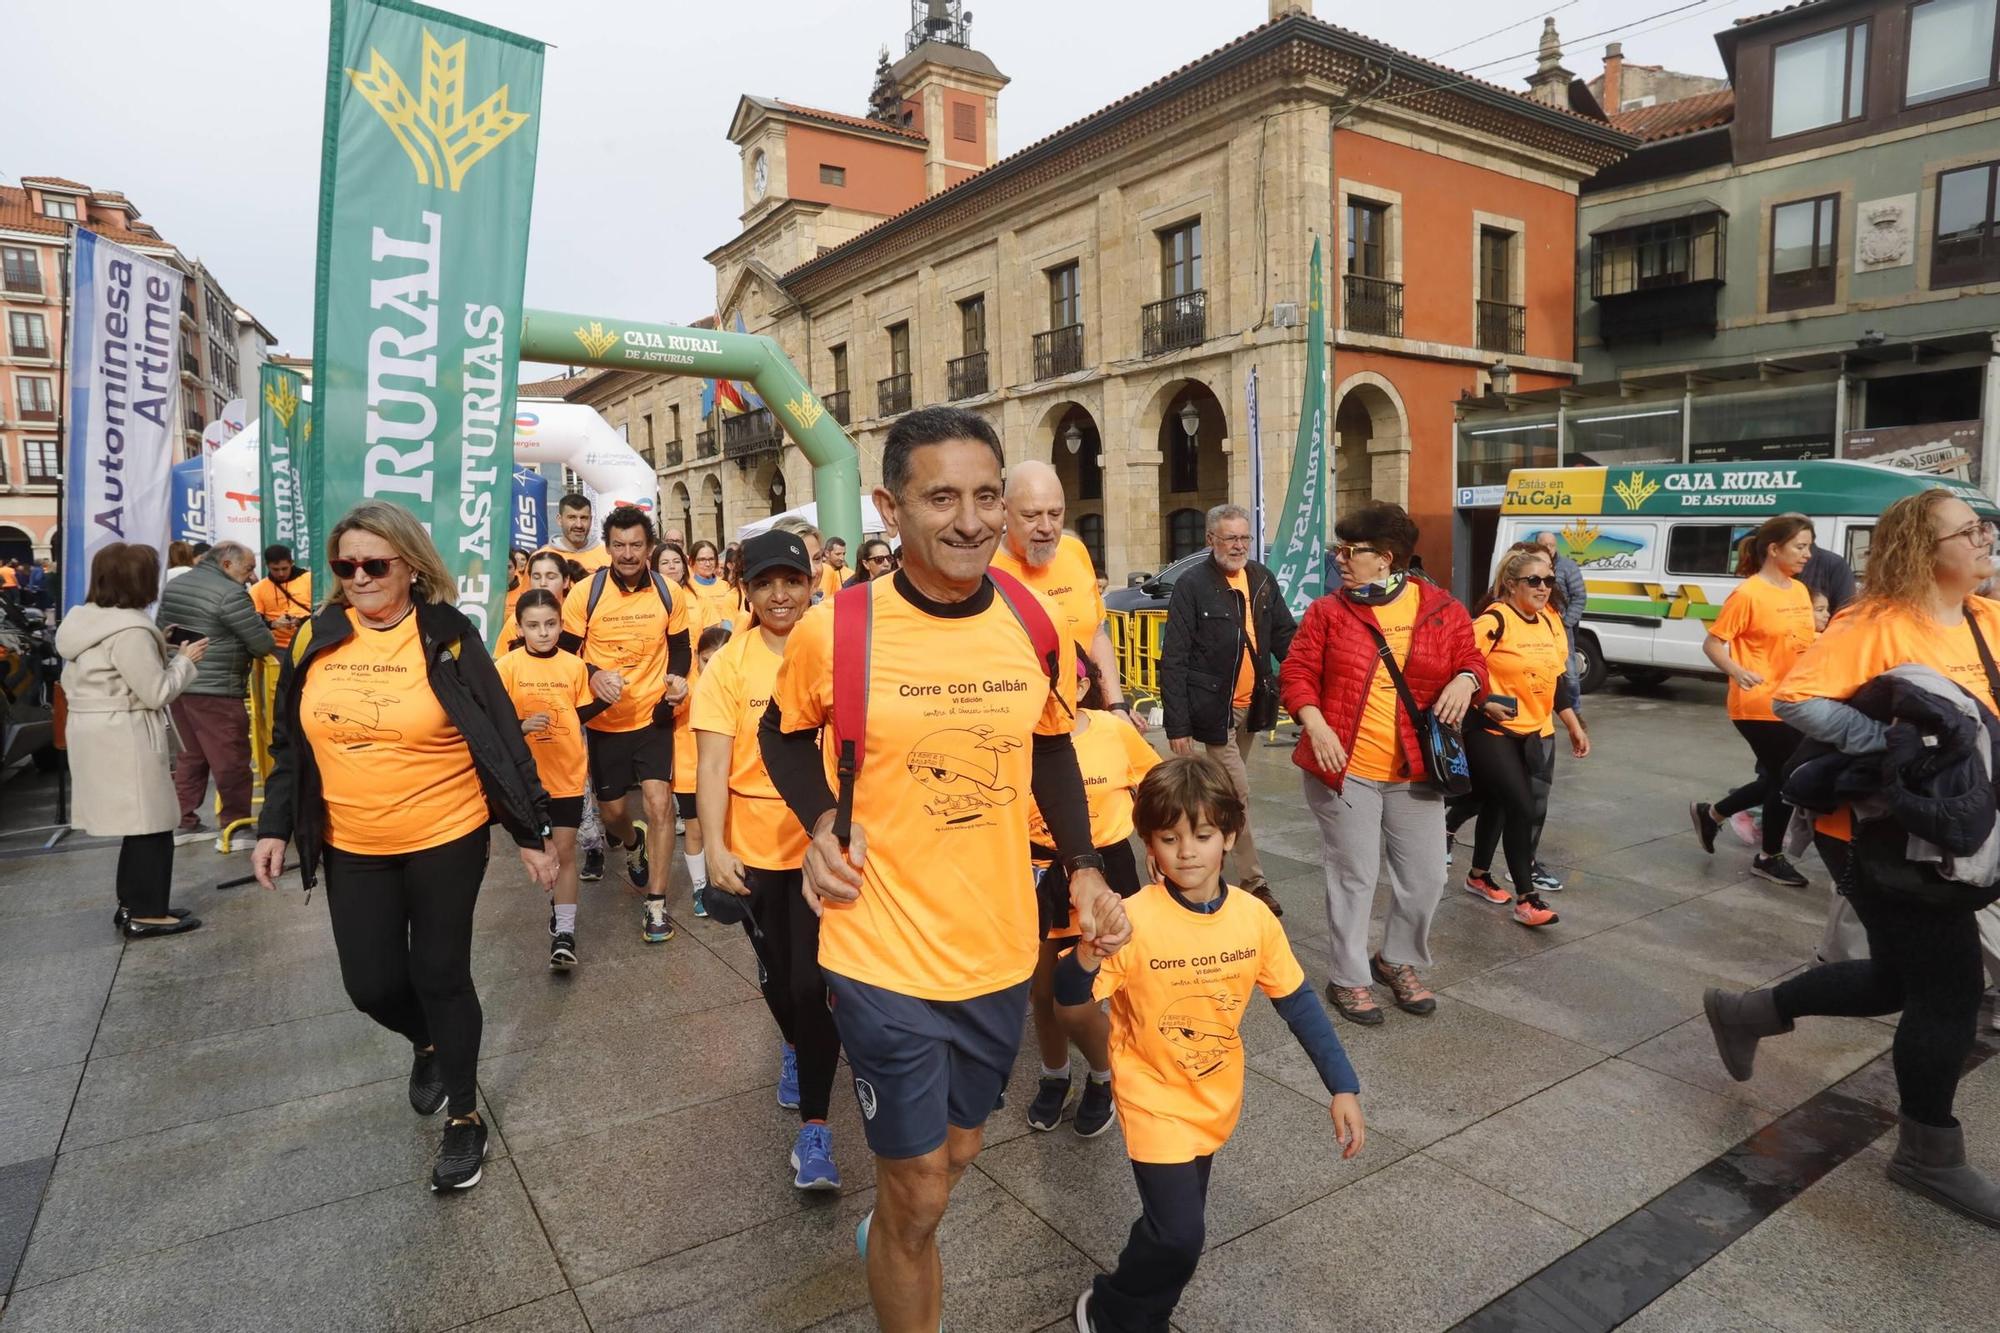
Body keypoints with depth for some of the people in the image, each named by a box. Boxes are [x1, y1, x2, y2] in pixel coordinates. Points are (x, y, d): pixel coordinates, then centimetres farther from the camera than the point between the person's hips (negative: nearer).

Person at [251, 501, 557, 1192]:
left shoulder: (447, 636, -10)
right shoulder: (318, 638, 1)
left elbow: (502, 739, -8)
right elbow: (290, 742, 12)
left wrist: (532, 833, -7)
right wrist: (274, 827, 7)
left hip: (446, 841, -4)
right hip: (352, 848, 4)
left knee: (440, 975, 5)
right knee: (371, 984, 8)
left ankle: (465, 1118, 25)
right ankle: (428, 1042, 43)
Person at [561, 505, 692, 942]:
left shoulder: (670, 594, -5)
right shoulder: (584, 593, -9)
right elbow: (565, 652, -4)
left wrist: (678, 677, -13)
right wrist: (593, 676, -23)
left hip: (654, 714, 0)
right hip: (604, 719, 1)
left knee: (658, 801, -13)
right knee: (612, 809, 13)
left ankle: (656, 903, 0)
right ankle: (633, 845, 51)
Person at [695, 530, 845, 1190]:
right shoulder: (729, 664, -6)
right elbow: (712, 767, -8)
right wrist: (716, 848, -15)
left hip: (822, 845, -2)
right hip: (755, 849, 2)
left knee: (811, 983, -7)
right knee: (776, 975, 20)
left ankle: (814, 1124, 10)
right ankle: (797, 1045, 52)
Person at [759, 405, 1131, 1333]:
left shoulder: (1036, 625, -6)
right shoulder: (834, 630, -16)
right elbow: (784, 735, 3)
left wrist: (1082, 866, 0)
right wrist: (821, 821, -14)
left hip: (1000, 948, 5)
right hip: (883, 954, -4)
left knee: (957, 1151, 26)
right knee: (918, 1192, 7)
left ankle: (888, 1235, 60)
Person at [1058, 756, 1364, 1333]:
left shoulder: (1254, 917, -12)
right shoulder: (1134, 920, -24)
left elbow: (1298, 1002, -2)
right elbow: (1071, 1002, -20)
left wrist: (1343, 1087, -2)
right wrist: (1089, 952, -41)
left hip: (1217, 1098, 5)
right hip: (1155, 1098, -4)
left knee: (1180, 1220, 20)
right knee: (1178, 1234, -10)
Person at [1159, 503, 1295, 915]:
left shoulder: (1261, 579, 5)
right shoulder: (1192, 585, -12)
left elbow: (1285, 637, 10)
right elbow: (1174, 660, -13)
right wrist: (1177, 725, -17)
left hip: (1252, 704, 6)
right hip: (1215, 708, -6)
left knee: (1226, 791, 18)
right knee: (1238, 794, -3)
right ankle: (1253, 881, 8)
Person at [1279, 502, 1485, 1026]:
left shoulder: (1443, 610, 2)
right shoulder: (1328, 611, -2)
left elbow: (1472, 662, 11)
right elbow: (1296, 673, -2)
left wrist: (1466, 679, -12)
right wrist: (1315, 727, -17)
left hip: (1415, 771, 3)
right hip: (1343, 768, -2)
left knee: (1426, 876, 12)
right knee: (1353, 877, 6)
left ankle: (1399, 961, 38)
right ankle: (1349, 979, 24)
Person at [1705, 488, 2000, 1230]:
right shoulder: (1875, 625, -19)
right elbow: (1793, 699, -28)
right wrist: (1888, 741, -31)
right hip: (1877, 834, -8)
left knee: (1901, 976, 18)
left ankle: (1748, 1012, 34)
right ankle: (1929, 1155, 20)